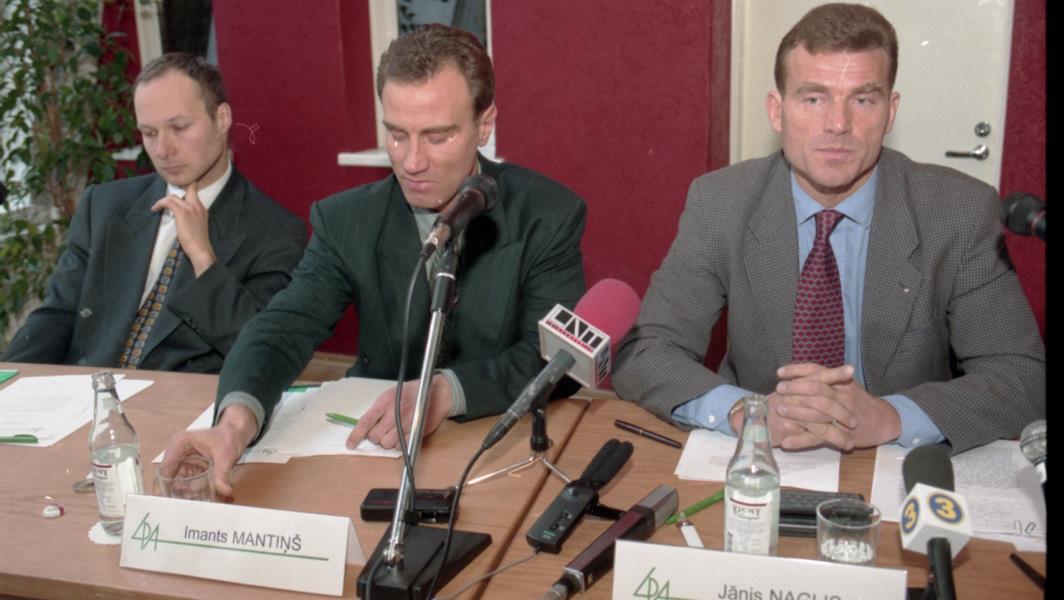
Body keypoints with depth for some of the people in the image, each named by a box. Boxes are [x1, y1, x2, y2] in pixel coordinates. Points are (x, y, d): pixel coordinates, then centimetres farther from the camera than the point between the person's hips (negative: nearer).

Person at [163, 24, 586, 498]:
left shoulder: (549, 215, -8)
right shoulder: (347, 222, -3)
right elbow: (285, 327, -13)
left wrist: (446, 392, -31)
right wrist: (237, 420, -34)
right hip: (377, 447, 2)